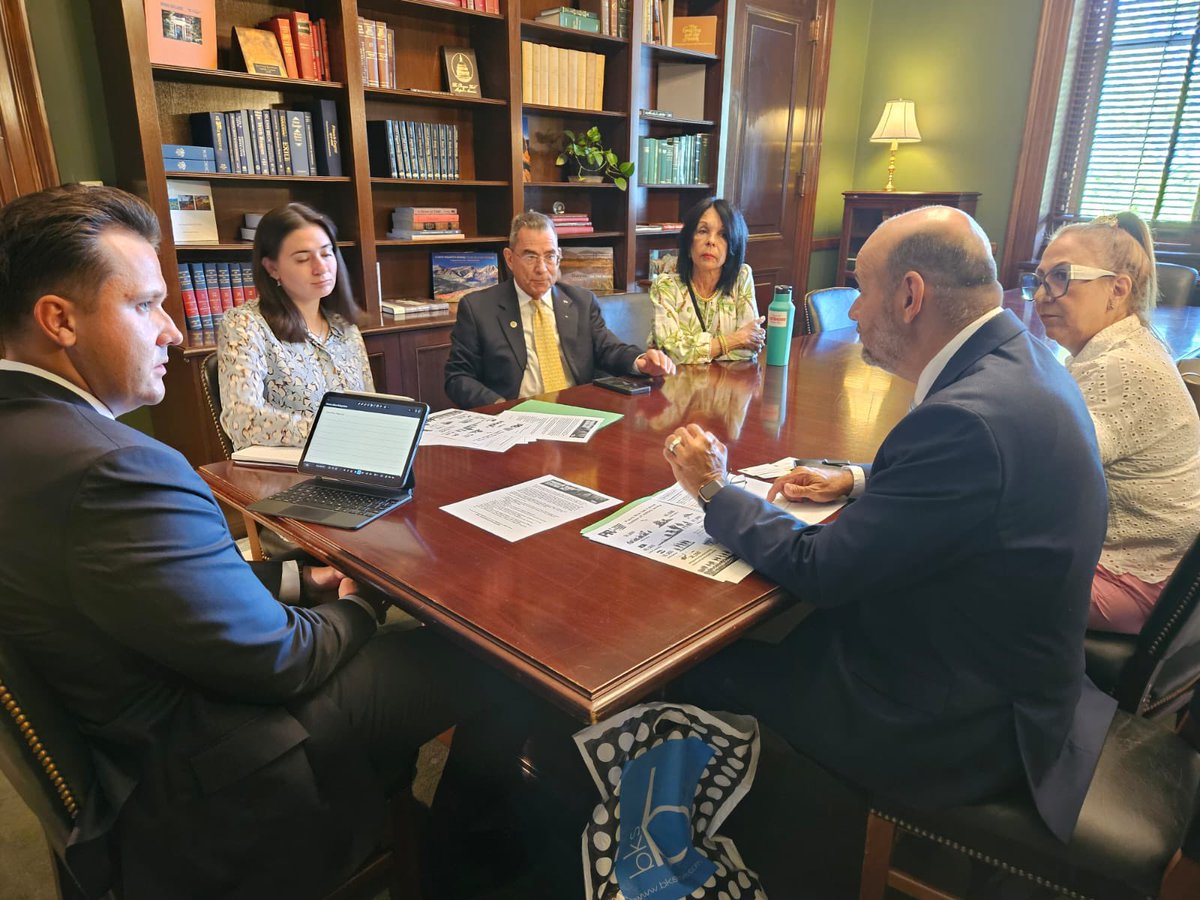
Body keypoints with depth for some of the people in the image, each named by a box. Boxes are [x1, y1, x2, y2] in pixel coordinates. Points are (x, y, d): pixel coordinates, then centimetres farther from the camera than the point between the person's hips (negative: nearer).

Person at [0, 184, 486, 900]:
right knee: (476, 664, 1)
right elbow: (276, 662, -24)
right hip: (212, 785, -9)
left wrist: (296, 579, 5)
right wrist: (358, 608, -4)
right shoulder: (113, 468, -33)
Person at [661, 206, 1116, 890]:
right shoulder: (1021, 358, -1)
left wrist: (714, 489, -11)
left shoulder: (969, 416, -32)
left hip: (962, 732, -9)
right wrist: (858, 482, 5)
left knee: (715, 674, 2)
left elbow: (818, 572, -24)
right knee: (781, 636, 15)